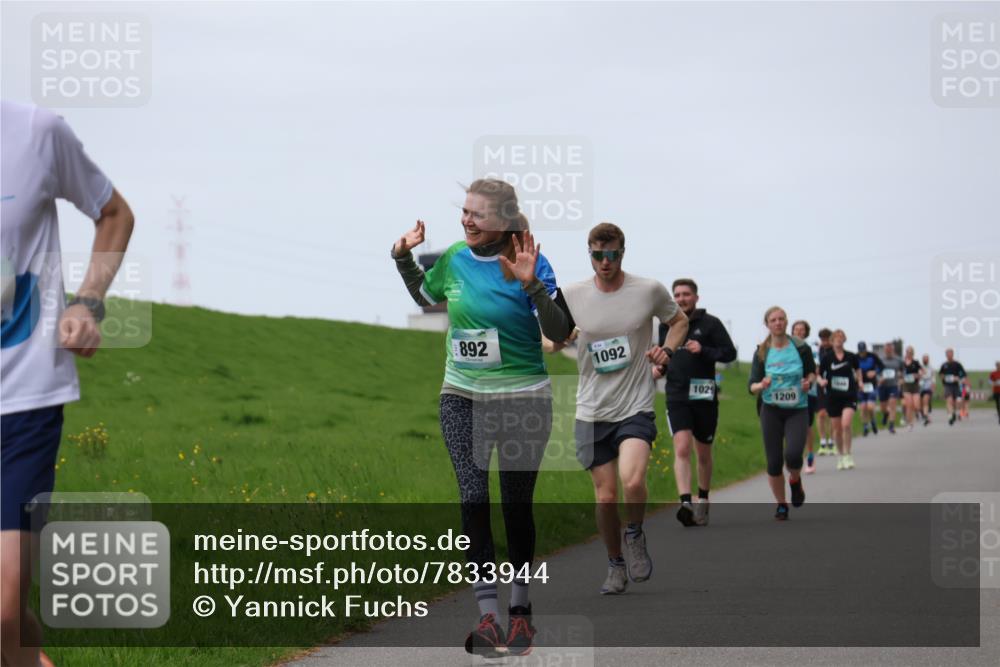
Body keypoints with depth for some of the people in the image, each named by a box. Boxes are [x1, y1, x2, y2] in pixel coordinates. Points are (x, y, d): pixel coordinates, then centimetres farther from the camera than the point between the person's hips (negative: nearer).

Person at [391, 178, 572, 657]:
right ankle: (488, 617, -8)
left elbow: (559, 332, -17)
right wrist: (404, 257, 7)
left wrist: (532, 285, -30)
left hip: (522, 399, -3)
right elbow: (424, 297, 22)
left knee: (516, 504, 6)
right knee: (473, 499, -8)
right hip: (462, 398, 3)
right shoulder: (454, 259, 1)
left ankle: (520, 610, 21)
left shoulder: (531, 263, -12)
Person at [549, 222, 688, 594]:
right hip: (592, 411, 2)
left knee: (632, 480, -24)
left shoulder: (649, 291, -2)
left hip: (636, 406, -2)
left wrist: (668, 350, -2)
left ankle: (635, 536, 6)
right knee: (605, 496, 3)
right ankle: (615, 565, 25)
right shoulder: (571, 295, -1)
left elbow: (679, 320, 17)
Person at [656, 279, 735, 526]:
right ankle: (686, 503, -26)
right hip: (677, 396, 1)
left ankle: (703, 500, 30)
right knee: (681, 449, -16)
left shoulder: (710, 323, 0)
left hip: (704, 396, -1)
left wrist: (703, 350, -18)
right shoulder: (667, 326, 10)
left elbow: (729, 353, -3)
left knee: (703, 453, 11)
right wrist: (658, 368, 2)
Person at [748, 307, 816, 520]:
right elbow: (752, 386, 0)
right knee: (774, 461, -1)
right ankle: (781, 505, 19)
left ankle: (795, 481, 15)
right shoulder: (761, 353, 0)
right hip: (771, 410, 1)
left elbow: (812, 371, 14)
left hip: (797, 409, -1)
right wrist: (761, 385, -22)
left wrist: (809, 381, -8)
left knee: (793, 454, -20)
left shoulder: (801, 348, -2)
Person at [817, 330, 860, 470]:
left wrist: (859, 381, 10)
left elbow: (857, 369, 23)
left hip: (849, 396, -1)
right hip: (833, 397, 1)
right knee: (837, 428, 6)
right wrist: (821, 381, -16)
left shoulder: (851, 357, 3)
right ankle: (840, 455, 25)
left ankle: (847, 455, -5)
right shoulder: (827, 358, 0)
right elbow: (819, 375, 5)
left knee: (846, 424, -18)